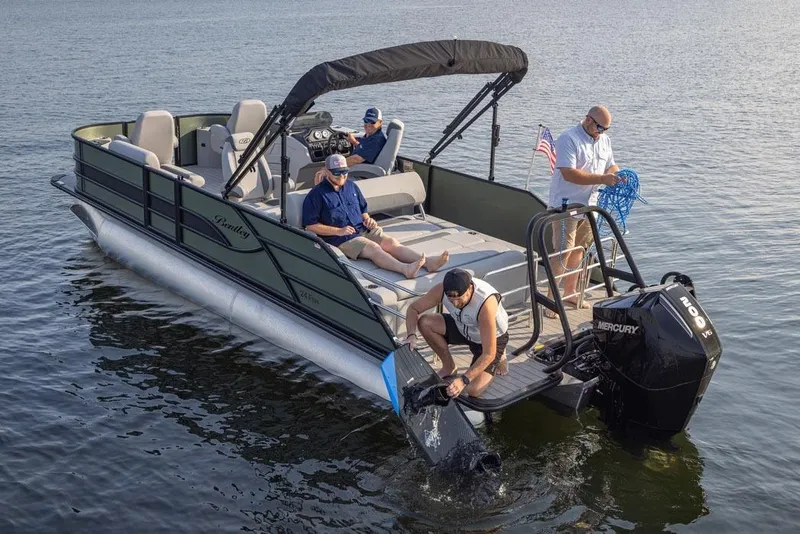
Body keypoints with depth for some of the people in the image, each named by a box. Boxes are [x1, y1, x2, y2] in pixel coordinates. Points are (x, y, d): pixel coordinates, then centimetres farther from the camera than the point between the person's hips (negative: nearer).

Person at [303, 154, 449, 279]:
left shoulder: (351, 186, 19)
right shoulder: (317, 194, -2)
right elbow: (310, 225, -7)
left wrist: (367, 219, 7)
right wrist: (338, 231, -14)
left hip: (363, 229, 7)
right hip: (341, 238, -6)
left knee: (391, 242, -19)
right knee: (373, 247, -32)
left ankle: (428, 262, -36)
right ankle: (405, 269, -57)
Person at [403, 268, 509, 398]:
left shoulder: (486, 303, -41)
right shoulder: (442, 289, -28)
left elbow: (488, 354, -37)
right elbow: (413, 308, -12)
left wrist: (463, 380, -44)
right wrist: (411, 335, -31)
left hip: (493, 338, -5)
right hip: (463, 328, 5)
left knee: (473, 390, -21)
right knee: (424, 322, -19)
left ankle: (498, 358, 10)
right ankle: (449, 366, 4)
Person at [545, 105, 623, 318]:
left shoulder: (604, 140, 10)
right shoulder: (568, 139, -16)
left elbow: (611, 165, 19)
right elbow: (569, 173, -25)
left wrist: (616, 175, -7)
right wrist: (602, 179, -28)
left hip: (589, 204, 8)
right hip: (566, 205, -8)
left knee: (578, 249, 16)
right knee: (563, 251, -10)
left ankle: (570, 292, 29)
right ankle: (551, 298, -4)